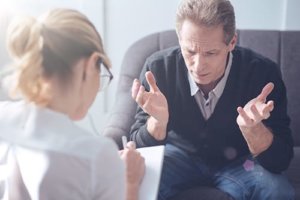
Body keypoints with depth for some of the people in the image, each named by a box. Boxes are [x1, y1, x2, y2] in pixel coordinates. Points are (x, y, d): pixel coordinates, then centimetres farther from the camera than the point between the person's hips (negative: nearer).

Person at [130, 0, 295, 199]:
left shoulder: (263, 72, -25)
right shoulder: (158, 67, -23)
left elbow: (281, 161, -23)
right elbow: (140, 147, -18)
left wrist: (252, 127, -44)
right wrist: (158, 121, -40)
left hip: (237, 160, 2)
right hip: (180, 153, -1)